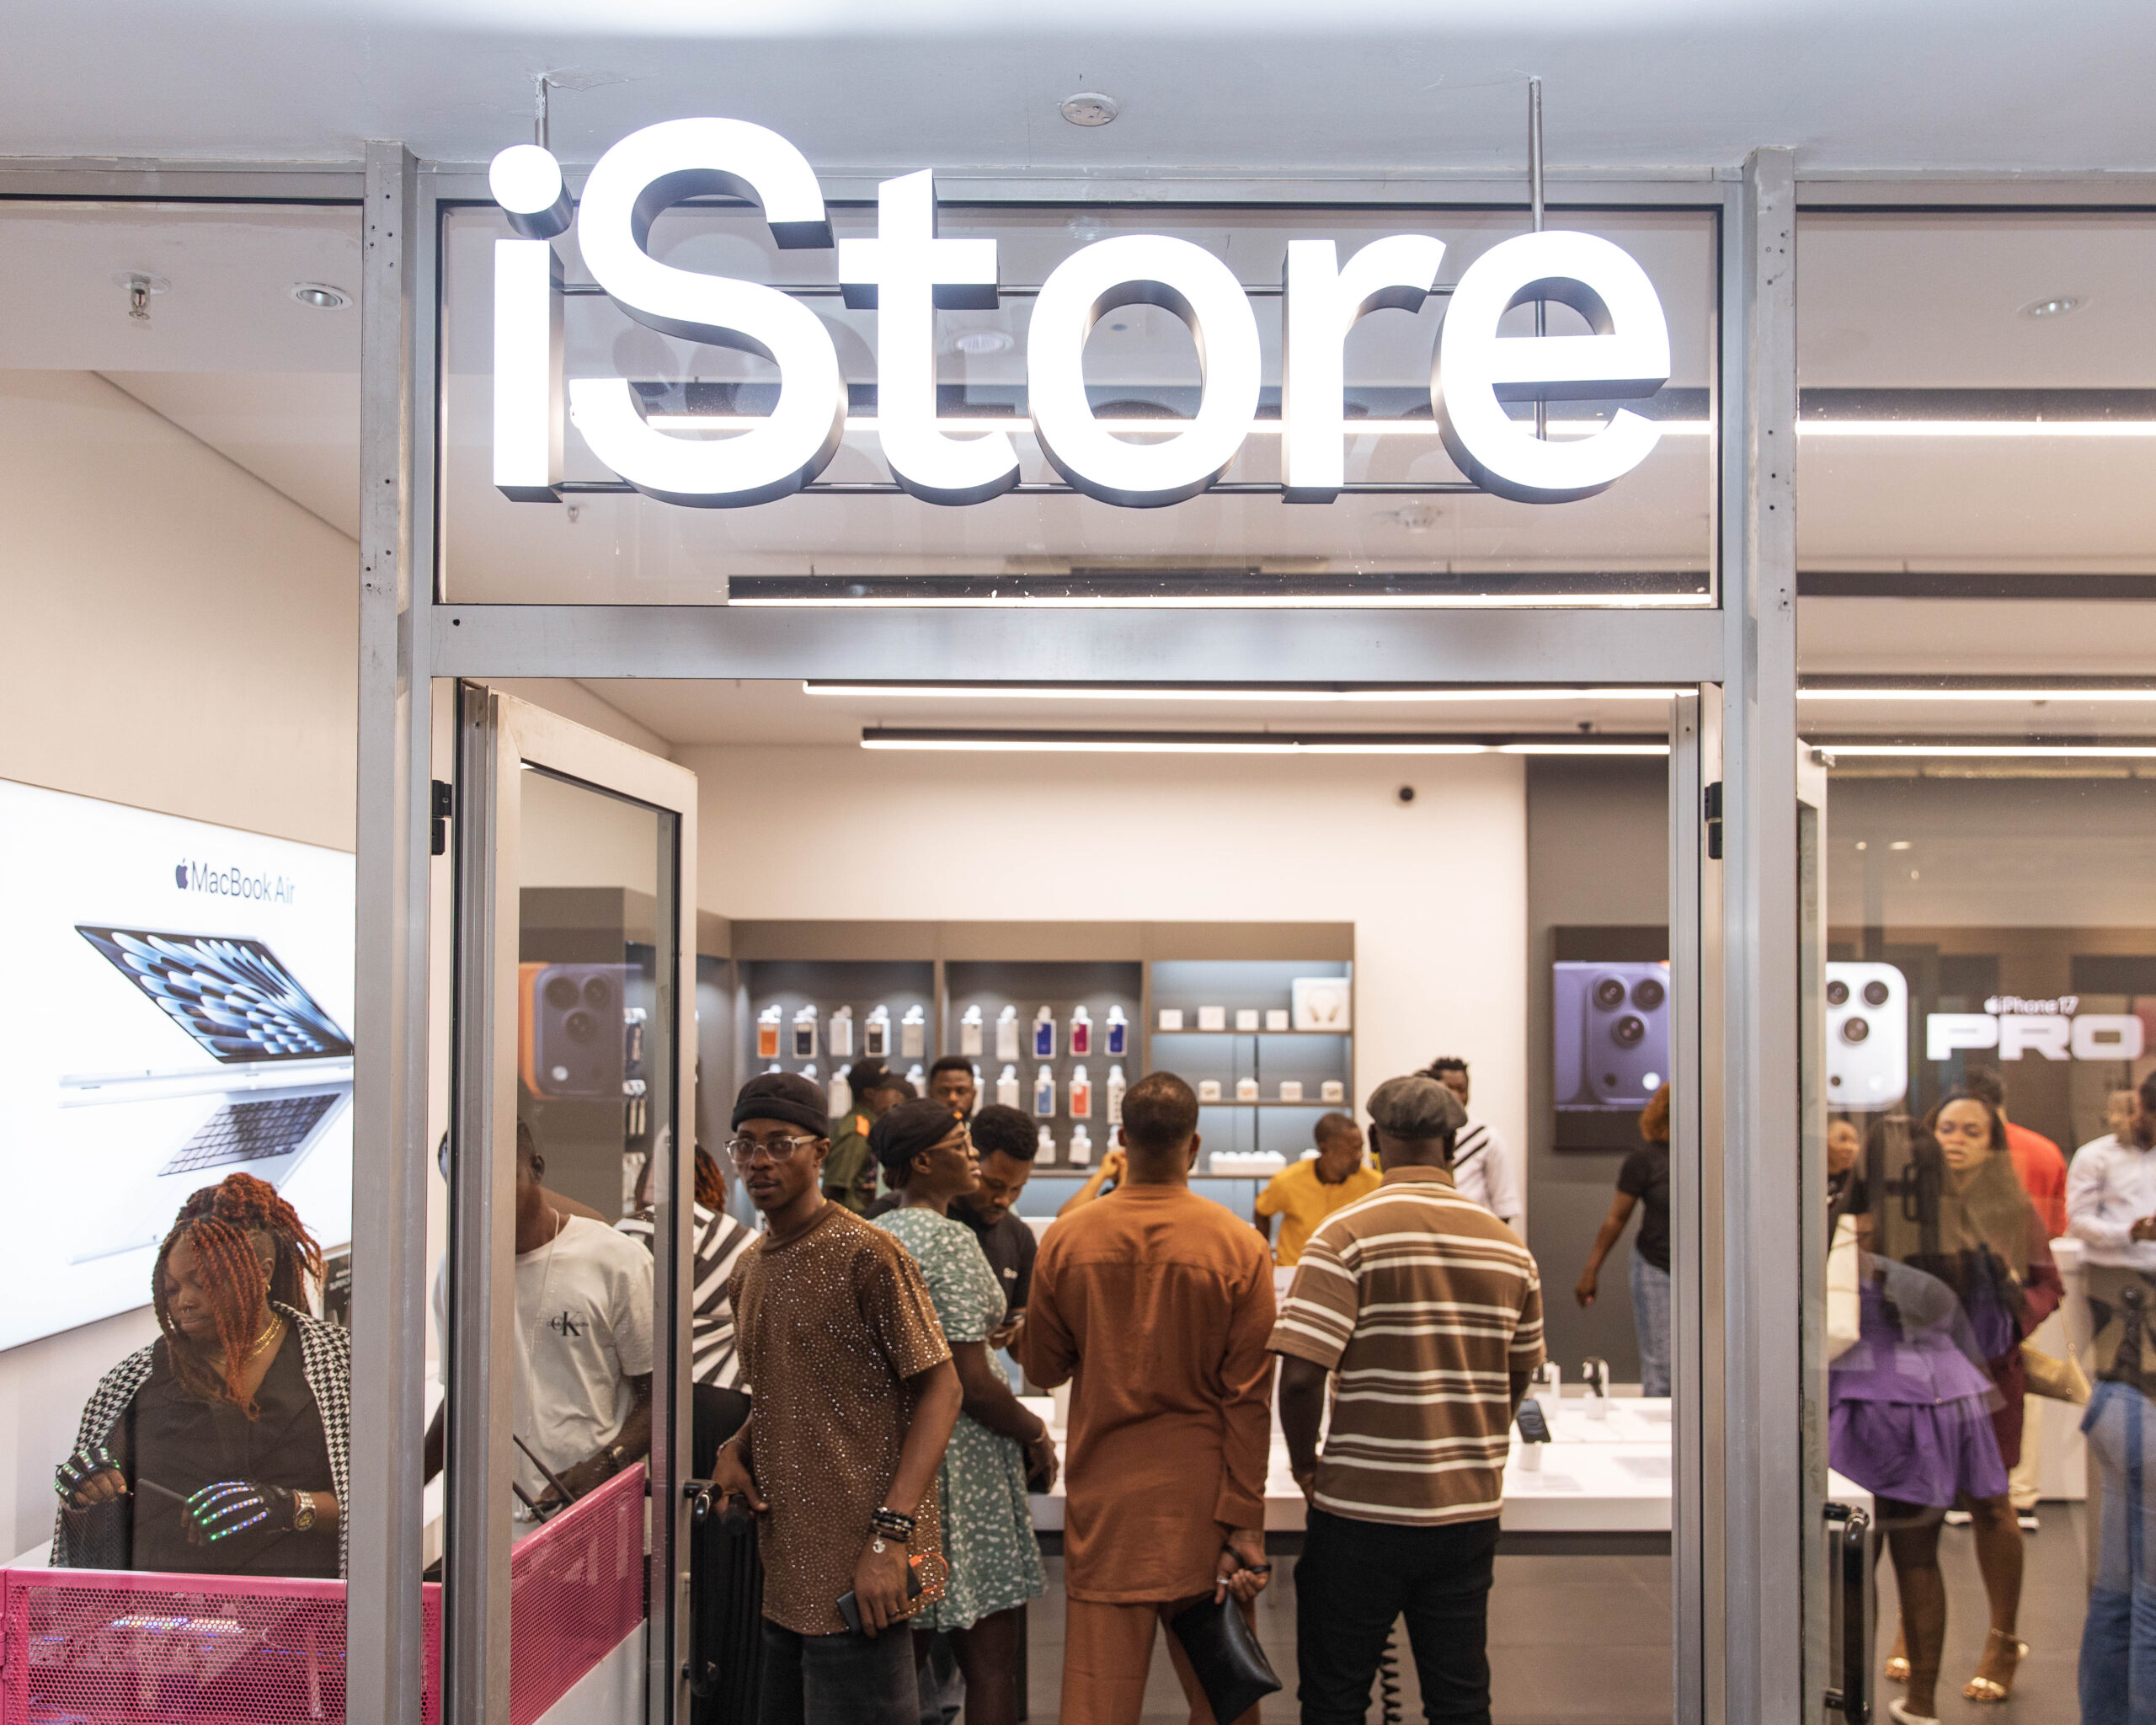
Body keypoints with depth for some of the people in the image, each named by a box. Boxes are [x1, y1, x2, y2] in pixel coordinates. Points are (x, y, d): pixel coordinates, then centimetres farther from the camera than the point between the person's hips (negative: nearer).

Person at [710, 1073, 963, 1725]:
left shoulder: (866, 1254, -11)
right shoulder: (749, 1270, 13)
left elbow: (940, 1389, -13)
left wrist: (891, 1534, -20)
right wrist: (737, 1450, 3)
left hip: (857, 1573, -8)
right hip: (785, 1574, 8)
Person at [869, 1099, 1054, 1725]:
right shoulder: (951, 1240, -16)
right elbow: (970, 1381, -19)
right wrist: (1035, 1433, -5)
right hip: (958, 1457, -8)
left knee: (902, 1653, 15)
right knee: (990, 1662, 2)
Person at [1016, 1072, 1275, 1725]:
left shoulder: (1067, 1239, -4)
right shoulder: (1239, 1247, -8)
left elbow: (1041, 1368, 6)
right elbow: (1249, 1399, -8)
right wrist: (1246, 1523, -4)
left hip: (1102, 1500, 1)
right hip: (1202, 1500, -1)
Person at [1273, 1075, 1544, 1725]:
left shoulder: (1347, 1234, -13)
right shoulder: (1507, 1244, 3)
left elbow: (1300, 1375, -18)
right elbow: (1517, 1378, 13)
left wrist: (1304, 1463, -1)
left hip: (1362, 1508, -4)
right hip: (1470, 1508, 4)